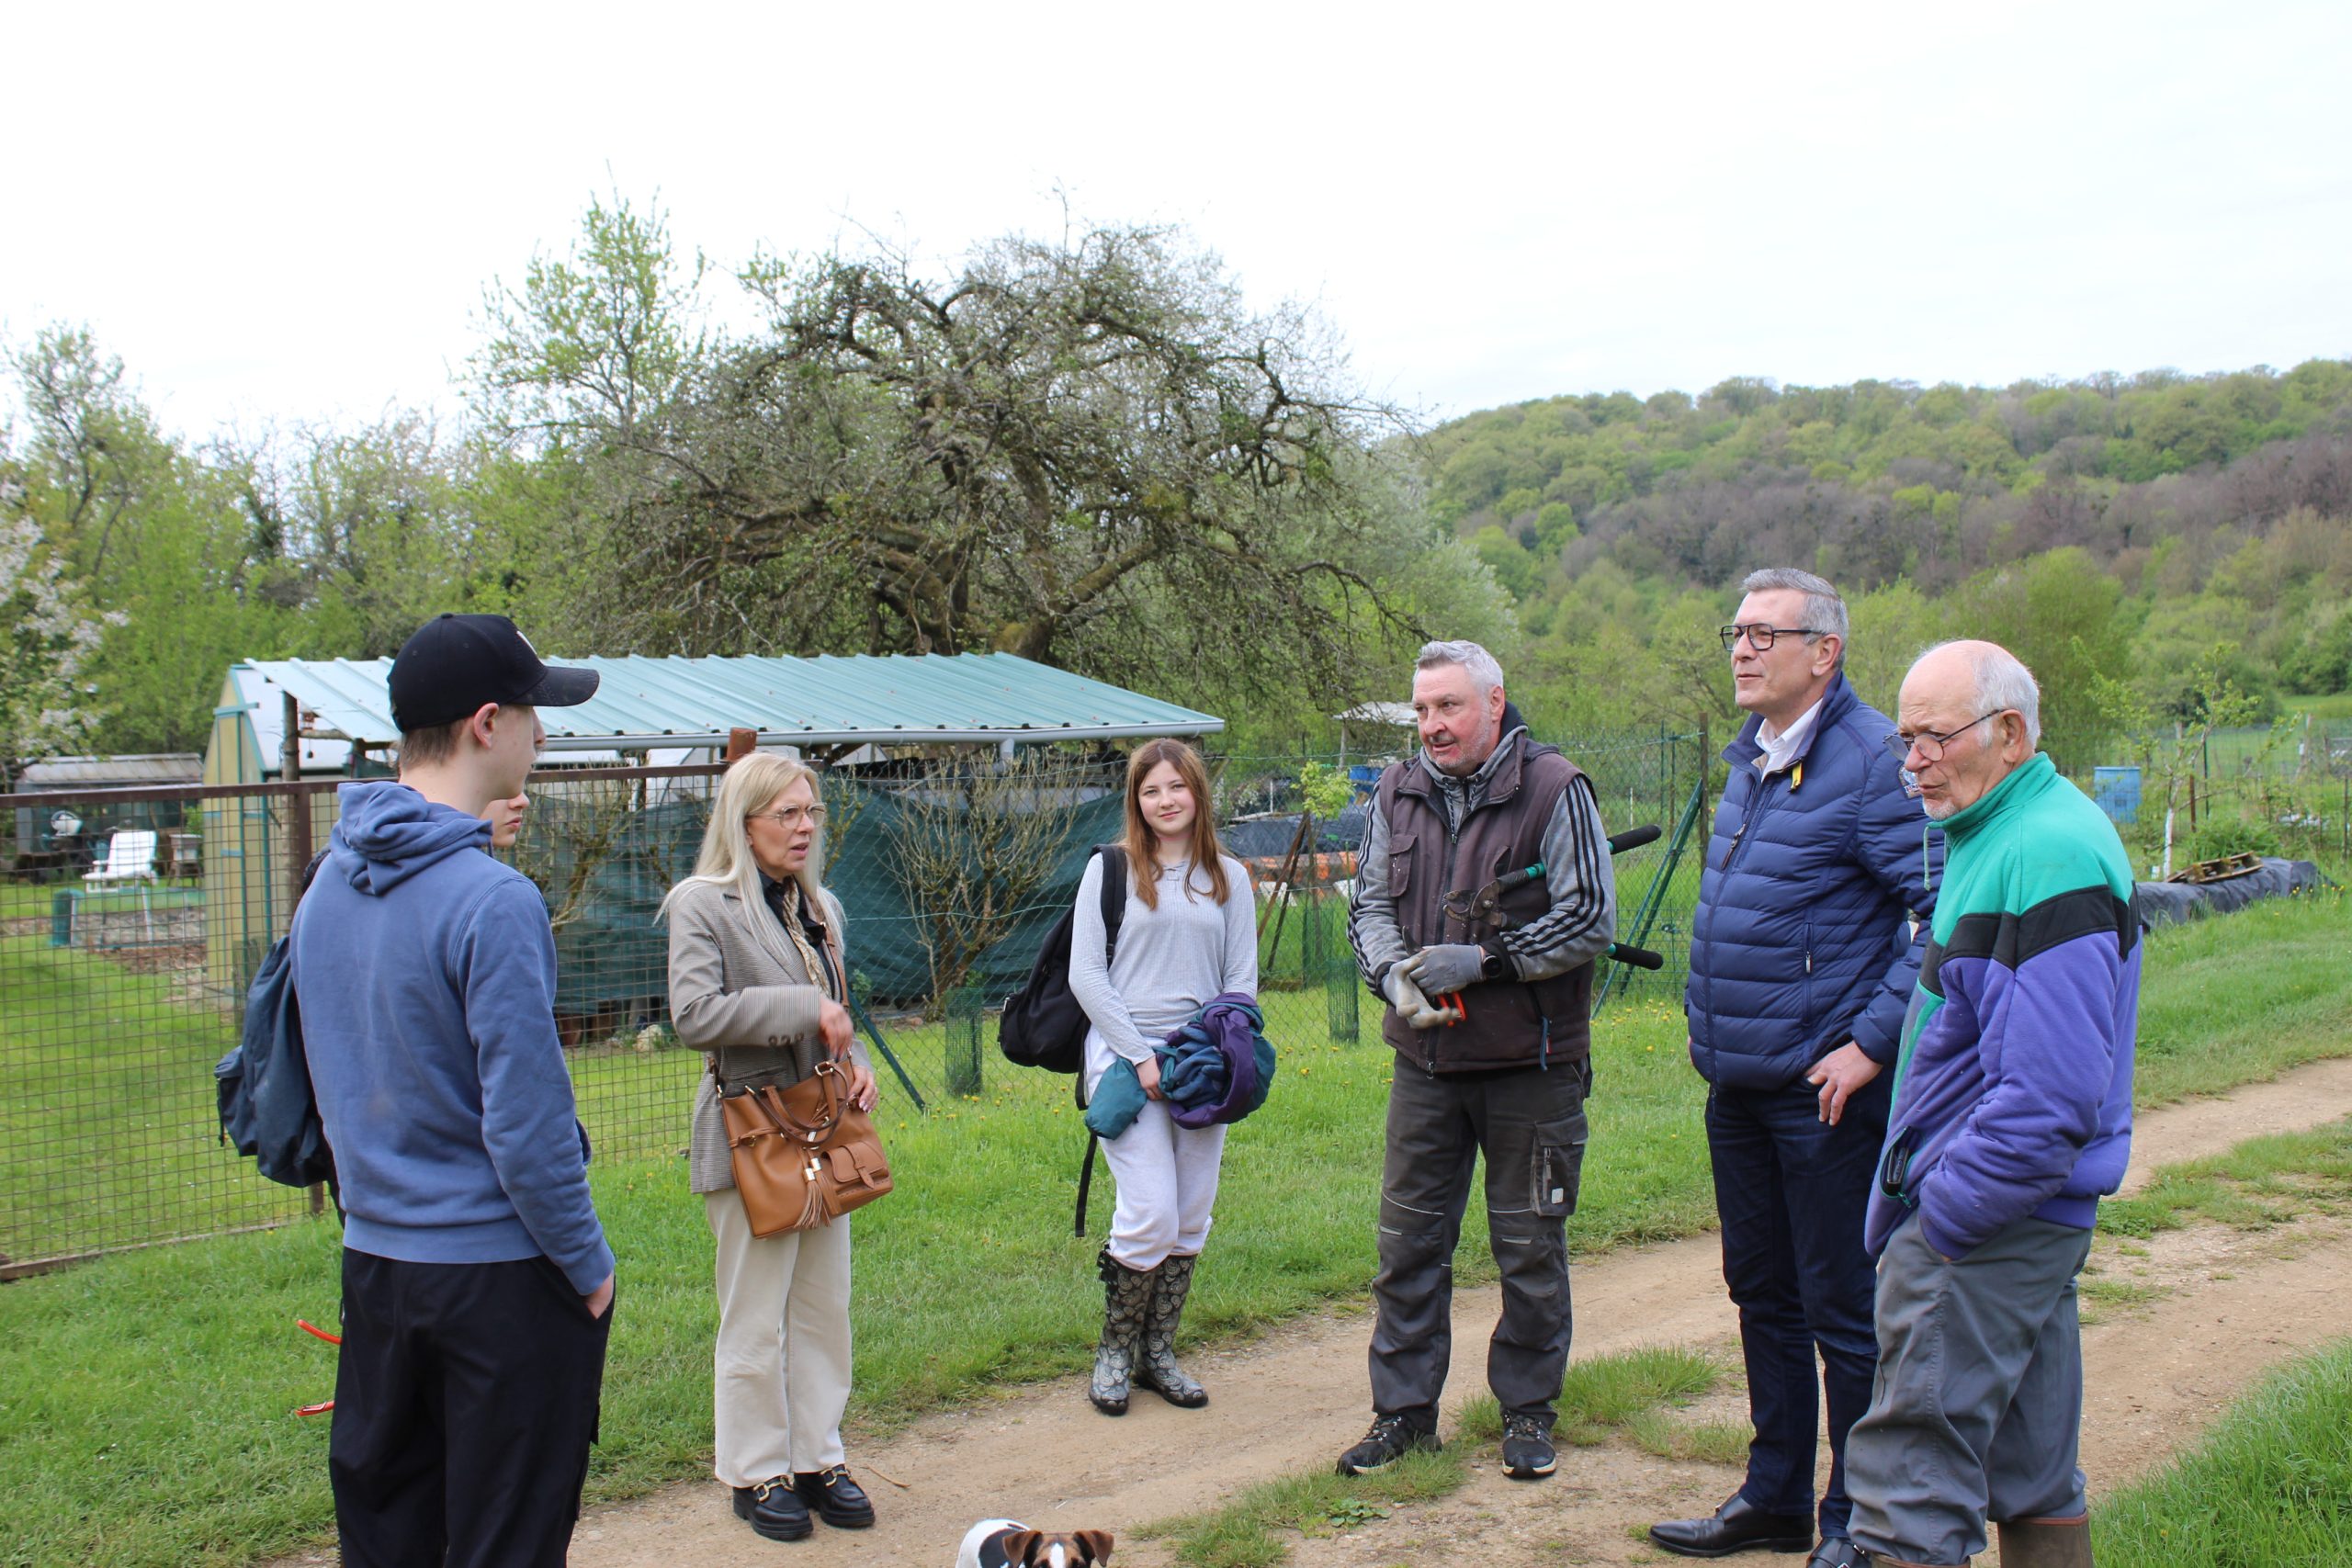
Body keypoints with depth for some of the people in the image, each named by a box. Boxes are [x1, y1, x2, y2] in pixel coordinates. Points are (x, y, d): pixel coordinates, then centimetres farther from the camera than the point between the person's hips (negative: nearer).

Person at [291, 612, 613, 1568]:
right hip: (499, 1273, -7)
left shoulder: (328, 885, 4)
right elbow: (526, 1122, -21)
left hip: (371, 1260, 8)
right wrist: (589, 1265, -9)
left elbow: (330, 1080, 13)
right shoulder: (492, 900, -22)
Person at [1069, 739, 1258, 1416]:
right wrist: (1140, 1056, -10)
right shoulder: (1110, 870, 1)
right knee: (1150, 1214, -10)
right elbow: (1085, 975, -3)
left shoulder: (1229, 877, 11)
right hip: (1124, 1058, -4)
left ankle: (1158, 1352, 22)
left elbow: (1242, 979, 10)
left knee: (1192, 1219, 6)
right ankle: (1114, 1351, 11)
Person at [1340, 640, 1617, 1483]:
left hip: (1531, 1065, -4)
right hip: (1425, 1063, 4)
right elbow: (1369, 904, 10)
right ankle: (1405, 1409, 23)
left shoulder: (1554, 790, -10)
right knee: (1408, 1240, 9)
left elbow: (1591, 917, -12)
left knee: (1530, 1247, 8)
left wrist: (1482, 960, -17)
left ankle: (1528, 1411, 25)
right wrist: (1395, 971, -10)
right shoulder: (1398, 795, 6)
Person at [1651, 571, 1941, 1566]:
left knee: (1844, 1313, 4)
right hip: (1738, 1084, 9)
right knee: (1763, 1295, 18)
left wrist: (1872, 1044, -20)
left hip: (1827, 1089, -8)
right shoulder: (1750, 757, 12)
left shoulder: (1871, 760, -15)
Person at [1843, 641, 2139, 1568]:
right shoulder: (1992, 836, 14)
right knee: (2034, 1477, 18)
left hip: (1984, 1223, -11)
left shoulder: (2048, 856, -19)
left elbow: (2050, 1094, -25)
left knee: (1909, 1477, -6)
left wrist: (1940, 1214, -18)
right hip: (2024, 1214, 11)